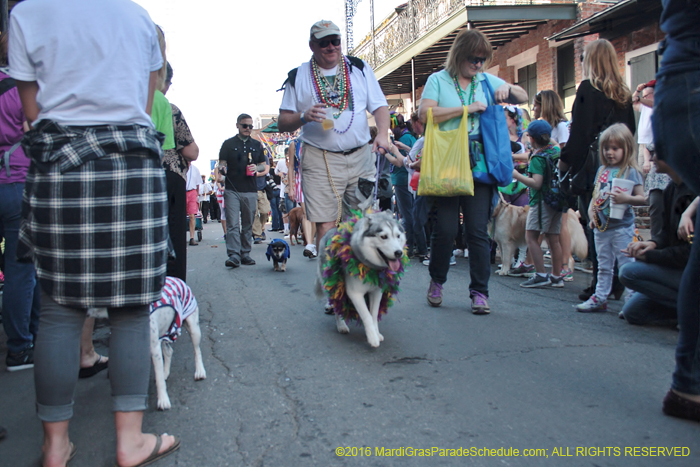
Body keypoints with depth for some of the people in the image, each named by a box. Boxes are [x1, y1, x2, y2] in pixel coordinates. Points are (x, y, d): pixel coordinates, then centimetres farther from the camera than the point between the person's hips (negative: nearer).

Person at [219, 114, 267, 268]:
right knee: (232, 224, -10)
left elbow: (265, 166, 18)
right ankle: (233, 255, -13)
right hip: (232, 190, -2)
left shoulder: (257, 145, 16)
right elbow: (221, 164, 7)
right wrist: (222, 169, -16)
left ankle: (245, 254, 12)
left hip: (251, 190, 3)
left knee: (248, 224, 6)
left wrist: (257, 170, -4)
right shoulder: (228, 144, 9)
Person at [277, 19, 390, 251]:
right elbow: (282, 122, 6)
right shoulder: (298, 76, 7)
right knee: (325, 226, -7)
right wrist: (304, 117, -14)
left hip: (361, 156, 2)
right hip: (320, 161, -2)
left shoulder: (359, 68, 12)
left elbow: (380, 106, 9)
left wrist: (382, 134, -10)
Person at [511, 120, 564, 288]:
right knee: (553, 239, 11)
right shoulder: (556, 151, 9)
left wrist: (517, 175, -14)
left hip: (542, 202, -8)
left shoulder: (538, 158, -14)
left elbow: (536, 183, -21)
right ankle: (557, 276, 15)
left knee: (531, 236, -6)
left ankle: (541, 275, -12)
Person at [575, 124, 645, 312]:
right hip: (601, 227, 7)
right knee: (603, 266, 15)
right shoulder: (602, 170, 12)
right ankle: (600, 298, 24)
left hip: (622, 227, -7)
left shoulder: (630, 171, -7)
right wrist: (591, 213, 2)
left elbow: (642, 198, -11)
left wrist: (626, 199, -29)